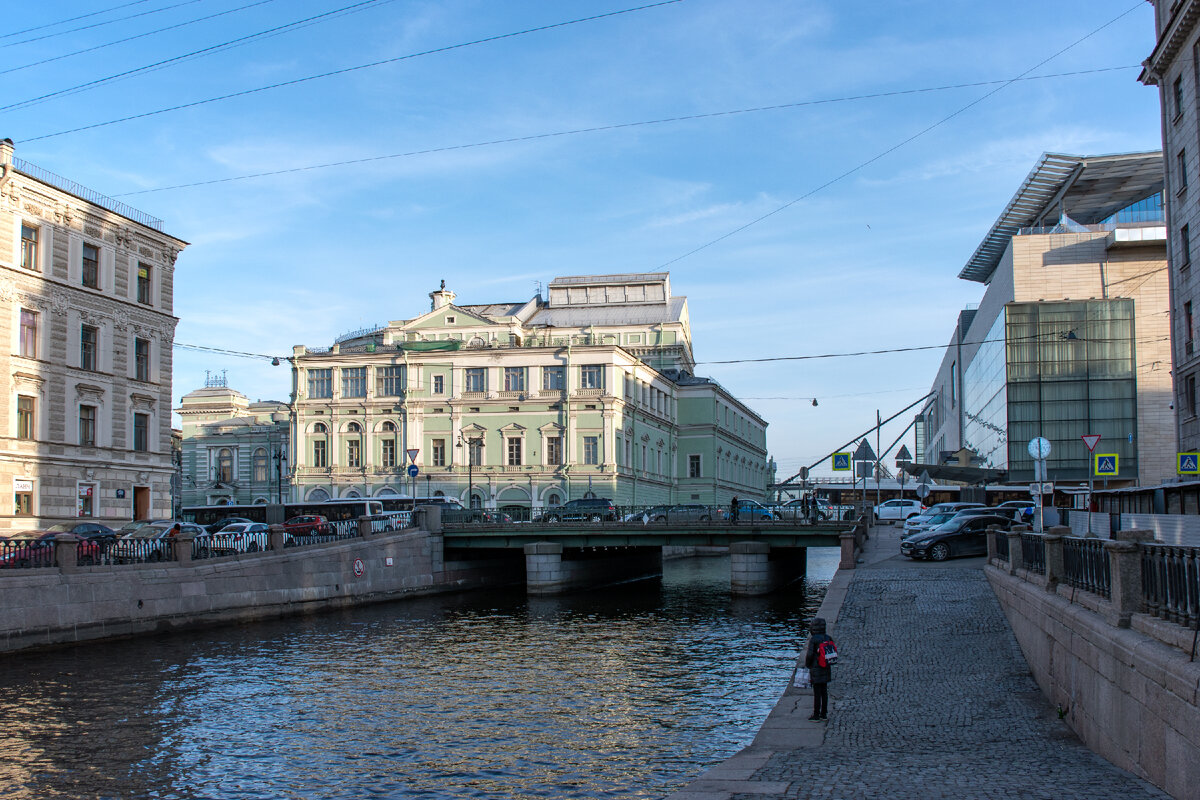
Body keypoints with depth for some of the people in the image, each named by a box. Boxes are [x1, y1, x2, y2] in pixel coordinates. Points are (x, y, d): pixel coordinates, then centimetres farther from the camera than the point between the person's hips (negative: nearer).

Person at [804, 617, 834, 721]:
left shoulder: (813, 639, -17)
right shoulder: (828, 638, 1)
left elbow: (810, 654, -17)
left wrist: (807, 664, 2)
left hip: (816, 669, -6)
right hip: (826, 669, 6)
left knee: (817, 693, 1)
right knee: (824, 691, 14)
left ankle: (816, 715, 6)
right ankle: (824, 714, 21)